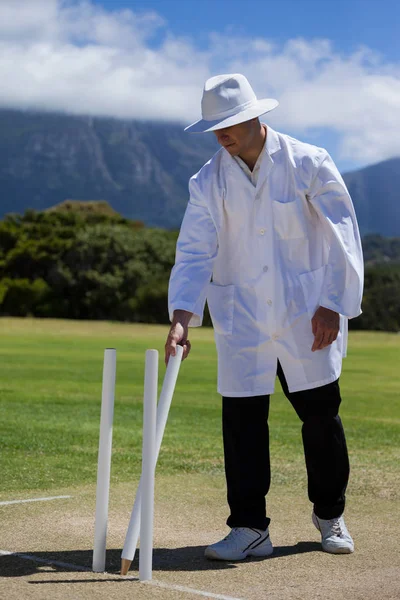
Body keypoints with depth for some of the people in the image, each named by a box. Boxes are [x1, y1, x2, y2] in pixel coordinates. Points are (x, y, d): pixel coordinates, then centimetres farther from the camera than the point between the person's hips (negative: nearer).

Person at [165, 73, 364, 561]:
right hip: (241, 318, 2)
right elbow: (194, 252, -5)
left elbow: (340, 236, -4)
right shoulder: (208, 182, 0)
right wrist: (182, 316, -19)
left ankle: (330, 515, 26)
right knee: (241, 419, -2)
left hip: (307, 314, -1)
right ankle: (249, 528, 8)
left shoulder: (309, 164, -6)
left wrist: (332, 304, -9)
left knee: (321, 414, 5)